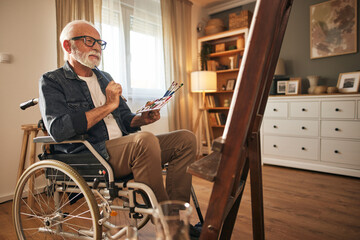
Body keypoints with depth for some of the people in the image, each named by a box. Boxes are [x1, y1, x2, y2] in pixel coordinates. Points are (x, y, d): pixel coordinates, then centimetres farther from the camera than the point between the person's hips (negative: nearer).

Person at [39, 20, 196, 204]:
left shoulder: (105, 77, 23)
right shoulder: (51, 81, 3)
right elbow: (58, 130, -15)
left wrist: (142, 119, -1)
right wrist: (108, 106, -13)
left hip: (125, 147, 7)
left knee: (185, 138, -10)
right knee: (146, 140, -35)